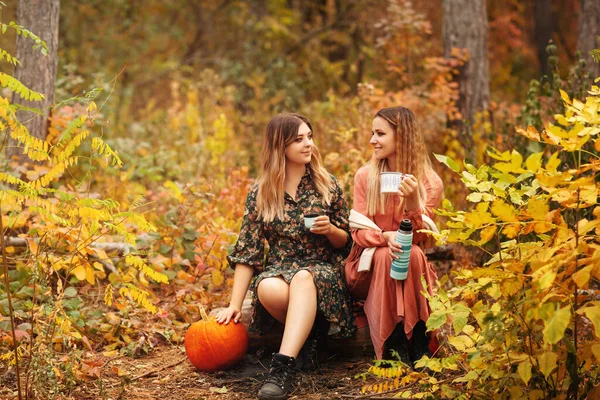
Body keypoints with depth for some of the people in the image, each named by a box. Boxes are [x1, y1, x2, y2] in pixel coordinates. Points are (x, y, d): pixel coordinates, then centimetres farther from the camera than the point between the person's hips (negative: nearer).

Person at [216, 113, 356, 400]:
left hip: (323, 270, -1)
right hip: (279, 269, 1)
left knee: (302, 279, -39)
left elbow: (345, 242, 11)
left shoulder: (328, 186, 4)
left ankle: (283, 365, -46)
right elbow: (248, 250, 1)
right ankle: (305, 336, -11)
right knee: (267, 289, -37)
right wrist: (235, 304, -5)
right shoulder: (260, 193, 3)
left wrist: (330, 229, -13)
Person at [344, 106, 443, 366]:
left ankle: (418, 343, -29)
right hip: (369, 266, 0)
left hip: (413, 266, 0)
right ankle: (395, 346, -31)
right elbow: (359, 232, -5)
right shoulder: (365, 176, 0)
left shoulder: (430, 182, -2)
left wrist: (412, 201, -28)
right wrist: (386, 237, -28)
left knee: (412, 254, -34)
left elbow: (417, 237, -9)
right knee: (386, 255, -33)